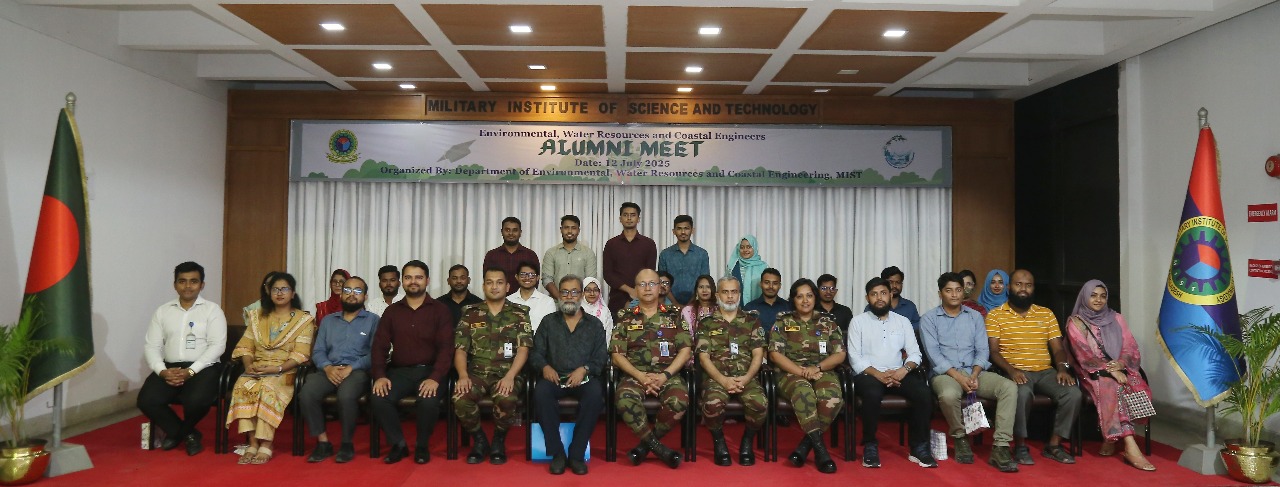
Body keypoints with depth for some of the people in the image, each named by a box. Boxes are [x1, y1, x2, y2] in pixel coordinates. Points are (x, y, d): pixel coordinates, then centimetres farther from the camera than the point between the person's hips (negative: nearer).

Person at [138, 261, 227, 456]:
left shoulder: (212, 310, 2)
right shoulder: (162, 311, 13)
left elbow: (217, 346, -7)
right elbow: (151, 346, 7)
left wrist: (190, 371, -18)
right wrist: (162, 371, -12)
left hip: (203, 368, -3)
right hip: (169, 368, 4)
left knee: (196, 401, -32)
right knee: (147, 400, -23)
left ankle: (177, 432, 6)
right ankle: (188, 434, 3)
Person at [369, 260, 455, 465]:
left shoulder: (439, 310, 4)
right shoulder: (391, 311, 14)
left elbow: (446, 347, -5)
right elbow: (379, 346, 8)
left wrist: (435, 378, -20)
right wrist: (380, 375, -10)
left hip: (429, 371, -3)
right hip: (399, 371, 3)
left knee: (428, 401, -32)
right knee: (378, 399, -26)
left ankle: (422, 446, -2)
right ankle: (398, 444, -2)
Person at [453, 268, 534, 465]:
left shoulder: (519, 313, 7)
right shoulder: (470, 313, 11)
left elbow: (523, 349, -3)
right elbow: (460, 349, 5)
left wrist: (509, 376, -19)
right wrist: (463, 375, -14)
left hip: (507, 374, -2)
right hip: (477, 373, 2)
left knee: (507, 399, -36)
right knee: (459, 398, -30)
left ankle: (499, 441, -3)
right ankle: (479, 440, -1)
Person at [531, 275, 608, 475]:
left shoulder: (595, 324, 15)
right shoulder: (548, 322, 17)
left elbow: (601, 357, 5)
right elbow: (536, 352, 9)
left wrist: (584, 369, -14)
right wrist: (545, 367, -13)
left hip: (584, 377, 0)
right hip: (555, 377, 1)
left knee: (595, 393, -35)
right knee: (541, 391, -34)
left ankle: (577, 454, -25)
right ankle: (557, 453, -25)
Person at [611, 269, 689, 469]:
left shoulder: (674, 315, 13)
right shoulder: (625, 318, 12)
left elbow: (685, 350, 5)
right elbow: (617, 355, 5)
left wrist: (665, 375, -10)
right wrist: (640, 376, -10)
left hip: (668, 374, 0)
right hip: (635, 374, 0)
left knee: (679, 402, -33)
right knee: (625, 401, -34)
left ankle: (646, 444, -8)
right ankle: (658, 447, -13)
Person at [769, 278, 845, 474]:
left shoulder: (828, 322, 15)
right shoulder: (783, 322, 8)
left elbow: (840, 354, 7)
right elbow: (775, 354, -2)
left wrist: (817, 368, -11)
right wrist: (801, 371, -14)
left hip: (823, 372, 2)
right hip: (792, 373, -2)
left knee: (832, 398, -34)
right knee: (804, 394, -39)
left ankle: (805, 445, -19)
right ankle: (820, 449, -31)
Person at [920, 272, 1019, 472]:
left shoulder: (975, 316, 15)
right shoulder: (929, 319, 4)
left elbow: (983, 349, 7)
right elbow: (933, 353, -8)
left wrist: (975, 374, -12)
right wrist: (958, 376, -19)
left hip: (974, 372, 4)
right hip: (945, 373, -4)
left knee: (1009, 387, -23)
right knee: (948, 395, -38)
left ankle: (1000, 448, -25)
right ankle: (960, 438, -9)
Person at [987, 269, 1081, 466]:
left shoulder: (1046, 314, 17)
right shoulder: (995, 315, 4)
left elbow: (1058, 348, 12)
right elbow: (993, 351, -4)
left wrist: (1062, 368, -9)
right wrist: (1011, 370, -21)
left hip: (1045, 371, 4)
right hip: (1014, 372, -4)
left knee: (1073, 393, -23)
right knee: (1023, 392, -37)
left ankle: (1054, 445, -6)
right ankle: (1020, 446, -17)